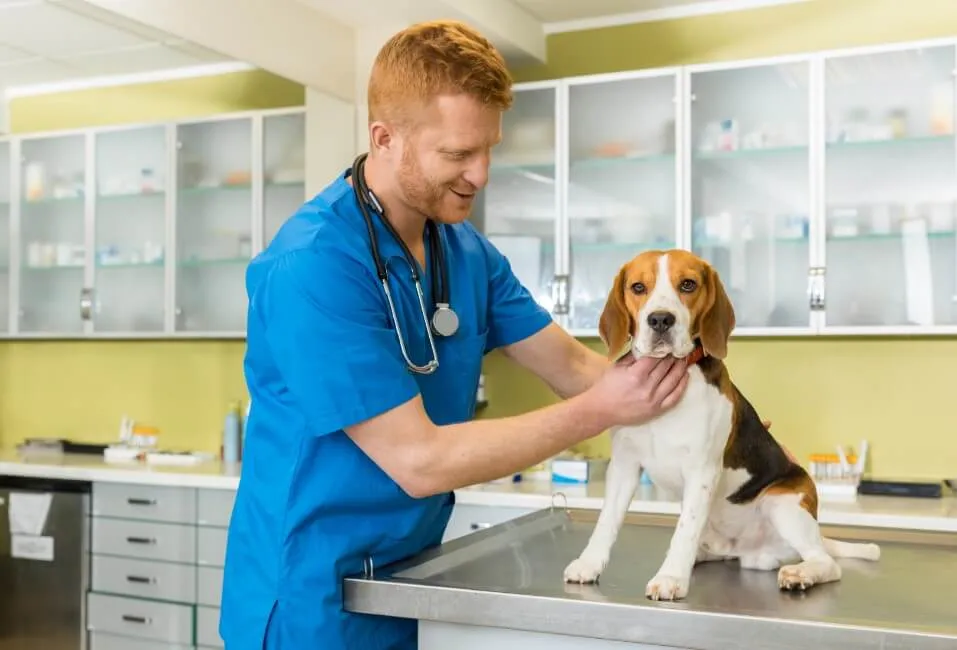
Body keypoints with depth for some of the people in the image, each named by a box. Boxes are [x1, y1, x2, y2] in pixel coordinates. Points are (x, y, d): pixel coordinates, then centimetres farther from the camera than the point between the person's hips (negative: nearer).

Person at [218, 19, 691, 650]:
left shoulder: (467, 250, 0)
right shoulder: (314, 267, -26)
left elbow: (573, 367, 0)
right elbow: (418, 461, -26)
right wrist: (601, 411, -23)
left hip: (410, 582, 7)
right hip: (317, 598, -7)